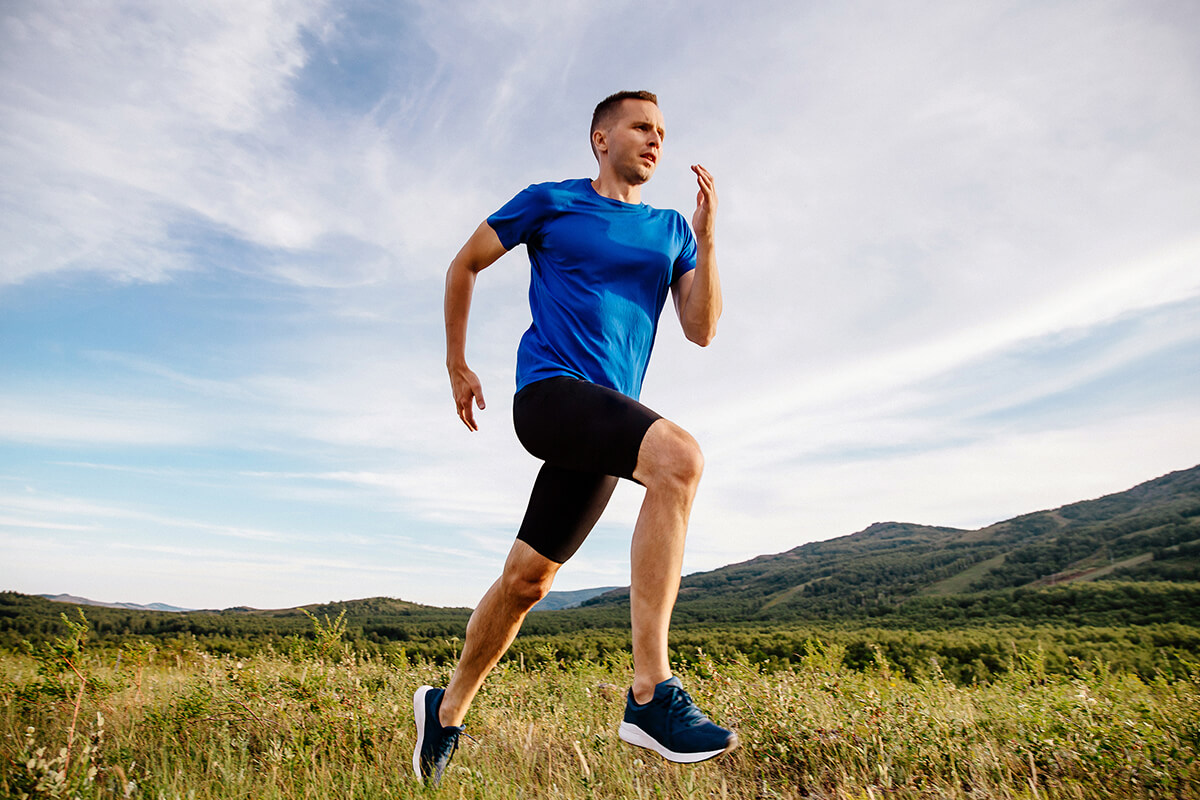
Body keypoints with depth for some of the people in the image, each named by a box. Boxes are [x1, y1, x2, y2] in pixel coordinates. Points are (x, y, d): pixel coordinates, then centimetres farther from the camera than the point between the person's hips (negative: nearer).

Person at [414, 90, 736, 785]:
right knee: (679, 456, -32)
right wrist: (457, 367, 15)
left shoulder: (672, 230, 18)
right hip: (550, 389, -5)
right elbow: (465, 265, 15)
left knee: (526, 579, 7)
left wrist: (707, 239, -5)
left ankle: (448, 709, 29)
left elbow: (702, 330, 7)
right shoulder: (550, 202, 7)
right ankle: (651, 693, -30)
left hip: (610, 419, 5)